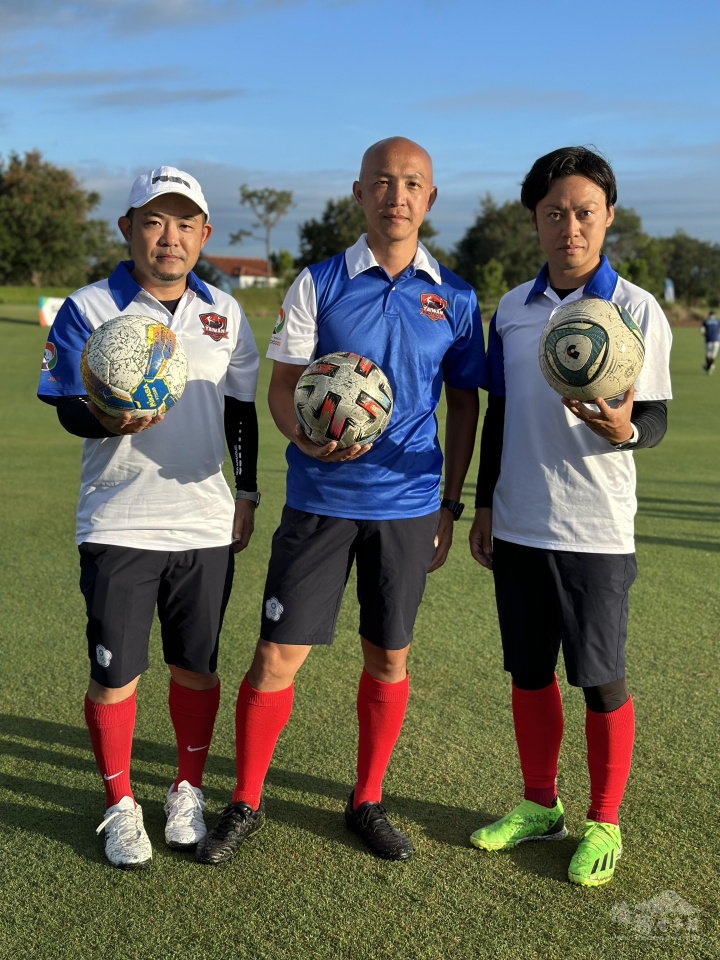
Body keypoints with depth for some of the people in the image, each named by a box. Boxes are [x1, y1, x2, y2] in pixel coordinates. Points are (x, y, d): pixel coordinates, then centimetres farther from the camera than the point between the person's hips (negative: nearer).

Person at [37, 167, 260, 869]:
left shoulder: (224, 313, 9)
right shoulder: (88, 309, -3)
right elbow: (68, 407, -9)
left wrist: (247, 493, 11)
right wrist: (113, 421, -31)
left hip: (207, 523, 3)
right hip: (119, 526, -3)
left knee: (197, 667, 11)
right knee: (114, 674, 3)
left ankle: (187, 792, 32)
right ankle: (120, 806, 24)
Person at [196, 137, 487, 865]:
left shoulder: (453, 299, 3)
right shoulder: (318, 284, -1)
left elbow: (464, 404, 9)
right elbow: (283, 387, -1)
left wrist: (451, 506, 7)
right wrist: (306, 437, -24)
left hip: (408, 505, 2)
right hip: (321, 499, -1)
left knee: (389, 660, 11)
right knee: (277, 655, 0)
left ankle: (367, 801, 30)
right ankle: (245, 804, 20)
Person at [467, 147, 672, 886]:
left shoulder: (637, 311, -6)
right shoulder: (511, 309, 8)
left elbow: (656, 420, -7)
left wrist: (624, 428, -30)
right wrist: (484, 505, 14)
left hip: (595, 531, -4)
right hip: (518, 526, 5)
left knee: (600, 681, 5)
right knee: (529, 672, 14)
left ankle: (603, 824, 23)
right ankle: (539, 805, 32)